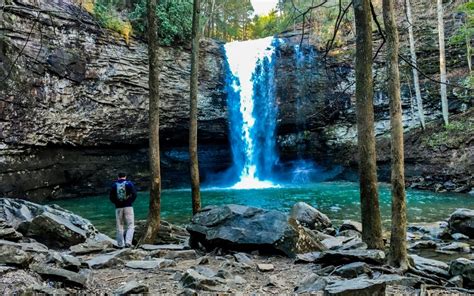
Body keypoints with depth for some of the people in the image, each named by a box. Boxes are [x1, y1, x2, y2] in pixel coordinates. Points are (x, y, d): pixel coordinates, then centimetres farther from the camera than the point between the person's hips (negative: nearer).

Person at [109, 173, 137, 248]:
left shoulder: (114, 185, 7)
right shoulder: (129, 183, 1)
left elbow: (111, 197, 5)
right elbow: (134, 194, -7)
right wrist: (130, 201, 6)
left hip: (118, 208, 2)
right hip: (128, 207, -2)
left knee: (119, 227, 11)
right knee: (131, 226, 1)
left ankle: (120, 244, 13)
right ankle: (128, 242, -16)